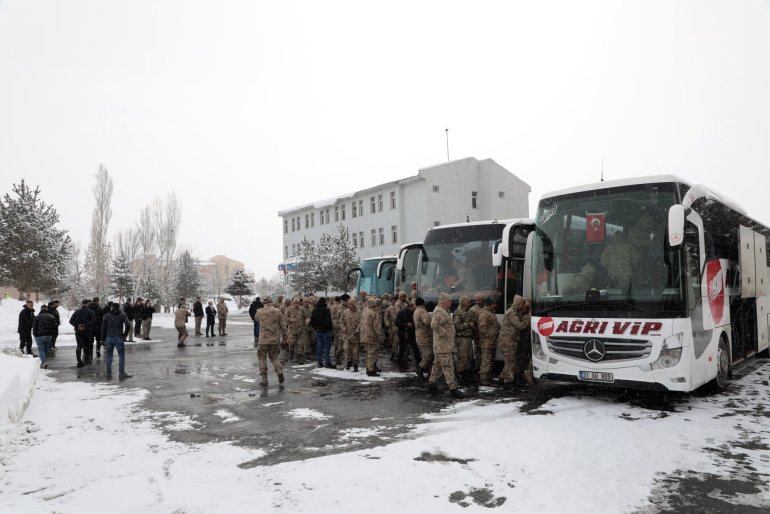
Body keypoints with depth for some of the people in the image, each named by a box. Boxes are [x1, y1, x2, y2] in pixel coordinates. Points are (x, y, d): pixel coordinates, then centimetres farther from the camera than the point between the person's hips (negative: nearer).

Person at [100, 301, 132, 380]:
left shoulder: (107, 316, 7)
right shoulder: (122, 315, 1)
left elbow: (103, 328, 5)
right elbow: (128, 325, -12)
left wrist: (103, 339, 10)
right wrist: (125, 335, -1)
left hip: (109, 338, 2)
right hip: (119, 338, -2)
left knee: (108, 356, 11)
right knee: (121, 355, 3)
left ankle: (108, 374, 14)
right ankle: (121, 374, -2)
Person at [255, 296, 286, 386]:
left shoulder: (260, 312, -5)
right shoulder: (277, 312, -4)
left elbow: (257, 318, 18)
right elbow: (283, 325, -2)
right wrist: (282, 333, 14)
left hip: (264, 339, -1)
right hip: (275, 339, 1)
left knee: (262, 358, 11)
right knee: (274, 357, 17)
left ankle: (264, 379, 10)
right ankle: (279, 371, -7)